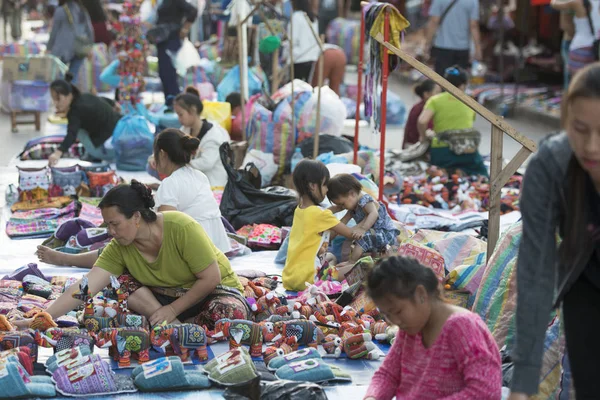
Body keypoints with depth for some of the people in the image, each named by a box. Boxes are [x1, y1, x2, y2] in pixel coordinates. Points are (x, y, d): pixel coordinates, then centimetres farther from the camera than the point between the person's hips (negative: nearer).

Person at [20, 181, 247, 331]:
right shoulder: (119, 248, -13)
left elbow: (211, 278, -21)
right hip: (169, 295, 5)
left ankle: (170, 327, -16)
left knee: (231, 314, -38)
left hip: (215, 290, -5)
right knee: (121, 281, -17)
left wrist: (172, 310, -20)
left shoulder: (182, 228, -27)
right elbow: (84, 288, -20)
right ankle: (176, 328, -23)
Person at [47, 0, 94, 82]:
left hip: (64, 48, -5)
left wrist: (49, 48, 5)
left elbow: (54, 32, -2)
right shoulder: (83, 11, 14)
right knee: (73, 75, 6)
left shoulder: (60, 11, -3)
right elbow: (90, 30, 13)